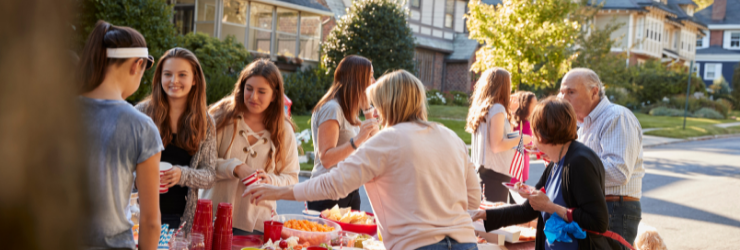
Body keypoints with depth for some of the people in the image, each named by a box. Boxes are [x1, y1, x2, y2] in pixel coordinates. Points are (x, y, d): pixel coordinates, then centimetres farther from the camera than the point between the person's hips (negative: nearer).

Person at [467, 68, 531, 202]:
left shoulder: (481, 107, 12)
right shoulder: (497, 108, -12)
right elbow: (497, 145, -17)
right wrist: (521, 139, -5)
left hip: (482, 170, 8)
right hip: (495, 172, -8)